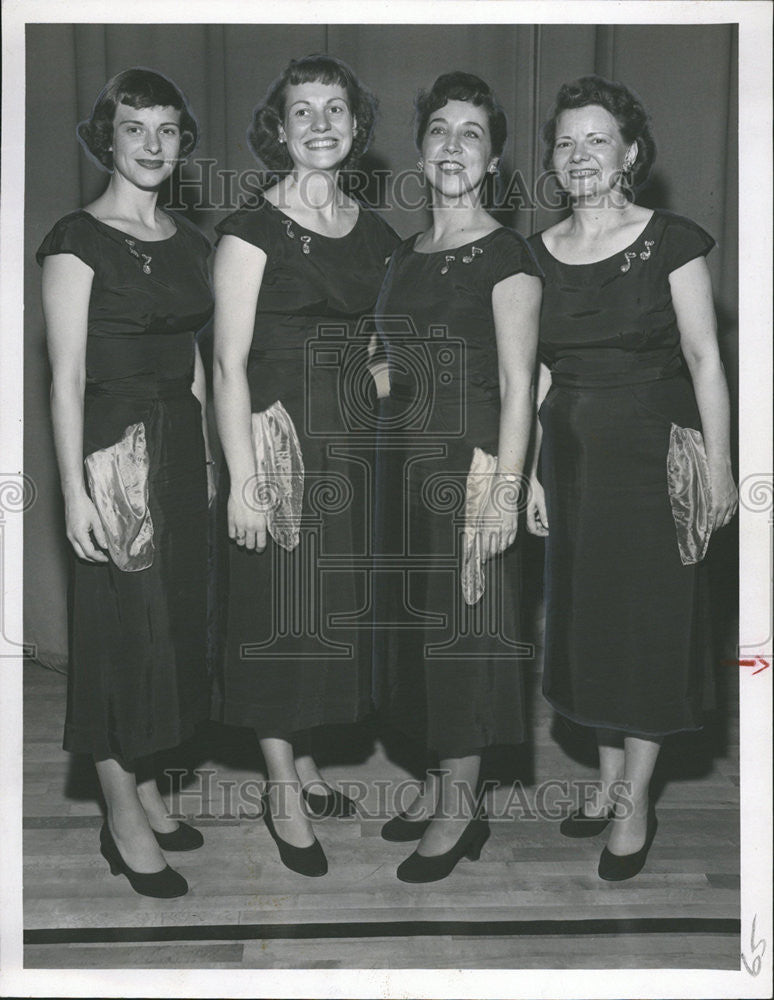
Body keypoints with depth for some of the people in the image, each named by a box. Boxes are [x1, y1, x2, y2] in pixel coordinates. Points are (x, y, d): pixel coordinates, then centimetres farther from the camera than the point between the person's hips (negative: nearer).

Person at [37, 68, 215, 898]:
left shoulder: (187, 240, 12)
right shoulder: (77, 239, -9)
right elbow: (67, 377, -13)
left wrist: (206, 459, 14)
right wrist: (75, 491, -17)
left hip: (181, 447, 7)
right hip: (113, 449, -7)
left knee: (172, 618, 12)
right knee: (121, 622, 0)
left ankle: (145, 790, 29)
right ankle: (124, 821, 14)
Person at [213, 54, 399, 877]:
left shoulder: (376, 232, 10)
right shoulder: (252, 229, -8)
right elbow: (229, 364, -12)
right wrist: (243, 482, -16)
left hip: (355, 444, 6)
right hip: (278, 440, -6)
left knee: (339, 607, 13)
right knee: (279, 609, 2)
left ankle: (304, 760, 32)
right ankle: (284, 792, 17)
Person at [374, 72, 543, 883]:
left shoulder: (505, 253, -7)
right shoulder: (405, 254, 13)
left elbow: (517, 385, -13)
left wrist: (502, 491, -18)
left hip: (468, 462, -7)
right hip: (405, 459, 7)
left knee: (460, 622, 0)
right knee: (413, 621, 12)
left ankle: (459, 809, 14)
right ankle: (438, 787, 27)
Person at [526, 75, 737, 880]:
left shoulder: (671, 241, -4)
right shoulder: (537, 254, 7)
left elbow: (704, 359, -6)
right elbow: (538, 375, 8)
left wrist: (719, 466, -11)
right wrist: (529, 474, 6)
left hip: (652, 452, -4)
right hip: (572, 458, 5)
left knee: (648, 617, 1)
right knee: (587, 616, 11)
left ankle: (635, 806, 14)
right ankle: (609, 780, 28)